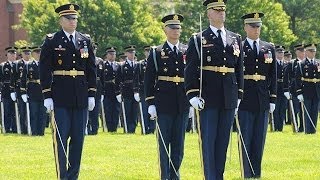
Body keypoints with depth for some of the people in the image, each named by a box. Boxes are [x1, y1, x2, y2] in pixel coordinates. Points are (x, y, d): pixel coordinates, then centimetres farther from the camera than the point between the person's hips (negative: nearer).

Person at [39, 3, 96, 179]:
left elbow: (91, 70, 12)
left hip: (81, 98, 4)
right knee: (61, 138, -4)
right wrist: (47, 96, -8)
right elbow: (45, 70, -3)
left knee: (78, 138, 5)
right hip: (60, 98, -4)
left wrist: (91, 95, 7)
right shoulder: (51, 41, -1)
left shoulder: (86, 41, 10)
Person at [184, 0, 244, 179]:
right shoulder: (198, 40, 0)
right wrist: (193, 95, -12)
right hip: (208, 99, -4)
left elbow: (239, 70, 16)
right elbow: (191, 69, -4)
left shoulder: (236, 39, 13)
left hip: (229, 99, 4)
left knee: (223, 140, 7)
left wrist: (239, 96, 12)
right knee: (208, 140, -4)